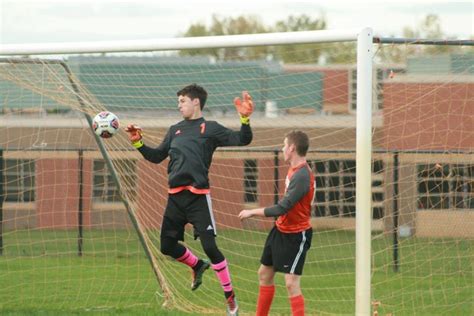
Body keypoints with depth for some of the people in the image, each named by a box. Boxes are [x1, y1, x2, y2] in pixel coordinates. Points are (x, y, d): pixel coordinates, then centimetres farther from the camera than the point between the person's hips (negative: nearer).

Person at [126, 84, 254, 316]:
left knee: (209, 246, -11)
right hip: (175, 196, 6)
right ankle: (197, 266, 38)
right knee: (167, 246, 8)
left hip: (198, 196, -6)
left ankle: (230, 297, 0)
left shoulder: (210, 128, 0)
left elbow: (242, 140, -8)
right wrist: (138, 143, 9)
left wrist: (245, 118, -24)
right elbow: (156, 157, 22)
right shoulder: (175, 130, 17)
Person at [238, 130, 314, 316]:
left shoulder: (302, 176, -26)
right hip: (280, 230, 10)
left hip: (295, 236, -10)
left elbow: (282, 208, -28)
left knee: (291, 283, -14)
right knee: (264, 274, 18)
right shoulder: (294, 170, 2)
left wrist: (252, 212, -18)